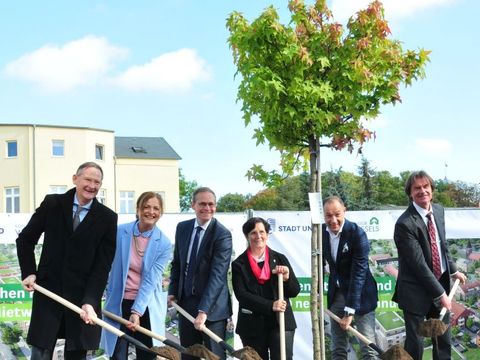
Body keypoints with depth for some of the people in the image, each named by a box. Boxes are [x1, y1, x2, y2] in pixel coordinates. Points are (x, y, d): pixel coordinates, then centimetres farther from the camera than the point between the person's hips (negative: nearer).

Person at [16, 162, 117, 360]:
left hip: (83, 297, 0)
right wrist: (28, 272, 0)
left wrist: (90, 301, -14)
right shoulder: (52, 204, 2)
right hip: (48, 293, 0)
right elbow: (25, 239, 12)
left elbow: (103, 265, -5)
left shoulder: (107, 218, -1)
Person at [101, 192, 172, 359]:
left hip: (146, 306, 0)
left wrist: (137, 312, -19)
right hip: (118, 303, 0)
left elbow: (150, 280, -12)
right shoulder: (120, 232, -7)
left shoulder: (164, 244, -7)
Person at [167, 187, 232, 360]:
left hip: (211, 306, -5)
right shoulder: (182, 228, 5)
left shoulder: (223, 234, -15)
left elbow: (218, 275, -22)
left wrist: (203, 311, -28)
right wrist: (173, 291, 3)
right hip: (185, 301, 6)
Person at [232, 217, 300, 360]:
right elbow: (241, 294, -9)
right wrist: (270, 306, -18)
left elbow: (295, 291, 9)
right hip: (252, 325, 0)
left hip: (281, 321, 0)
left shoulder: (280, 259, 8)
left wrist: (286, 278, -13)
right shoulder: (239, 264, 2)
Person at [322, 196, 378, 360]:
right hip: (336, 293, 5)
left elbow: (359, 273, -22)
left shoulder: (357, 233, -20)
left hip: (360, 293, -5)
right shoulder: (321, 232, -4)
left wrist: (350, 311, -24)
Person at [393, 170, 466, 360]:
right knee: (415, 343, 2)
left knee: (444, 340, 16)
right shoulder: (405, 224, -21)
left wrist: (453, 270, 17)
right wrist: (440, 293, -18)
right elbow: (418, 264, -21)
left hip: (440, 282, 7)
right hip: (416, 291, -7)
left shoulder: (439, 211, 4)